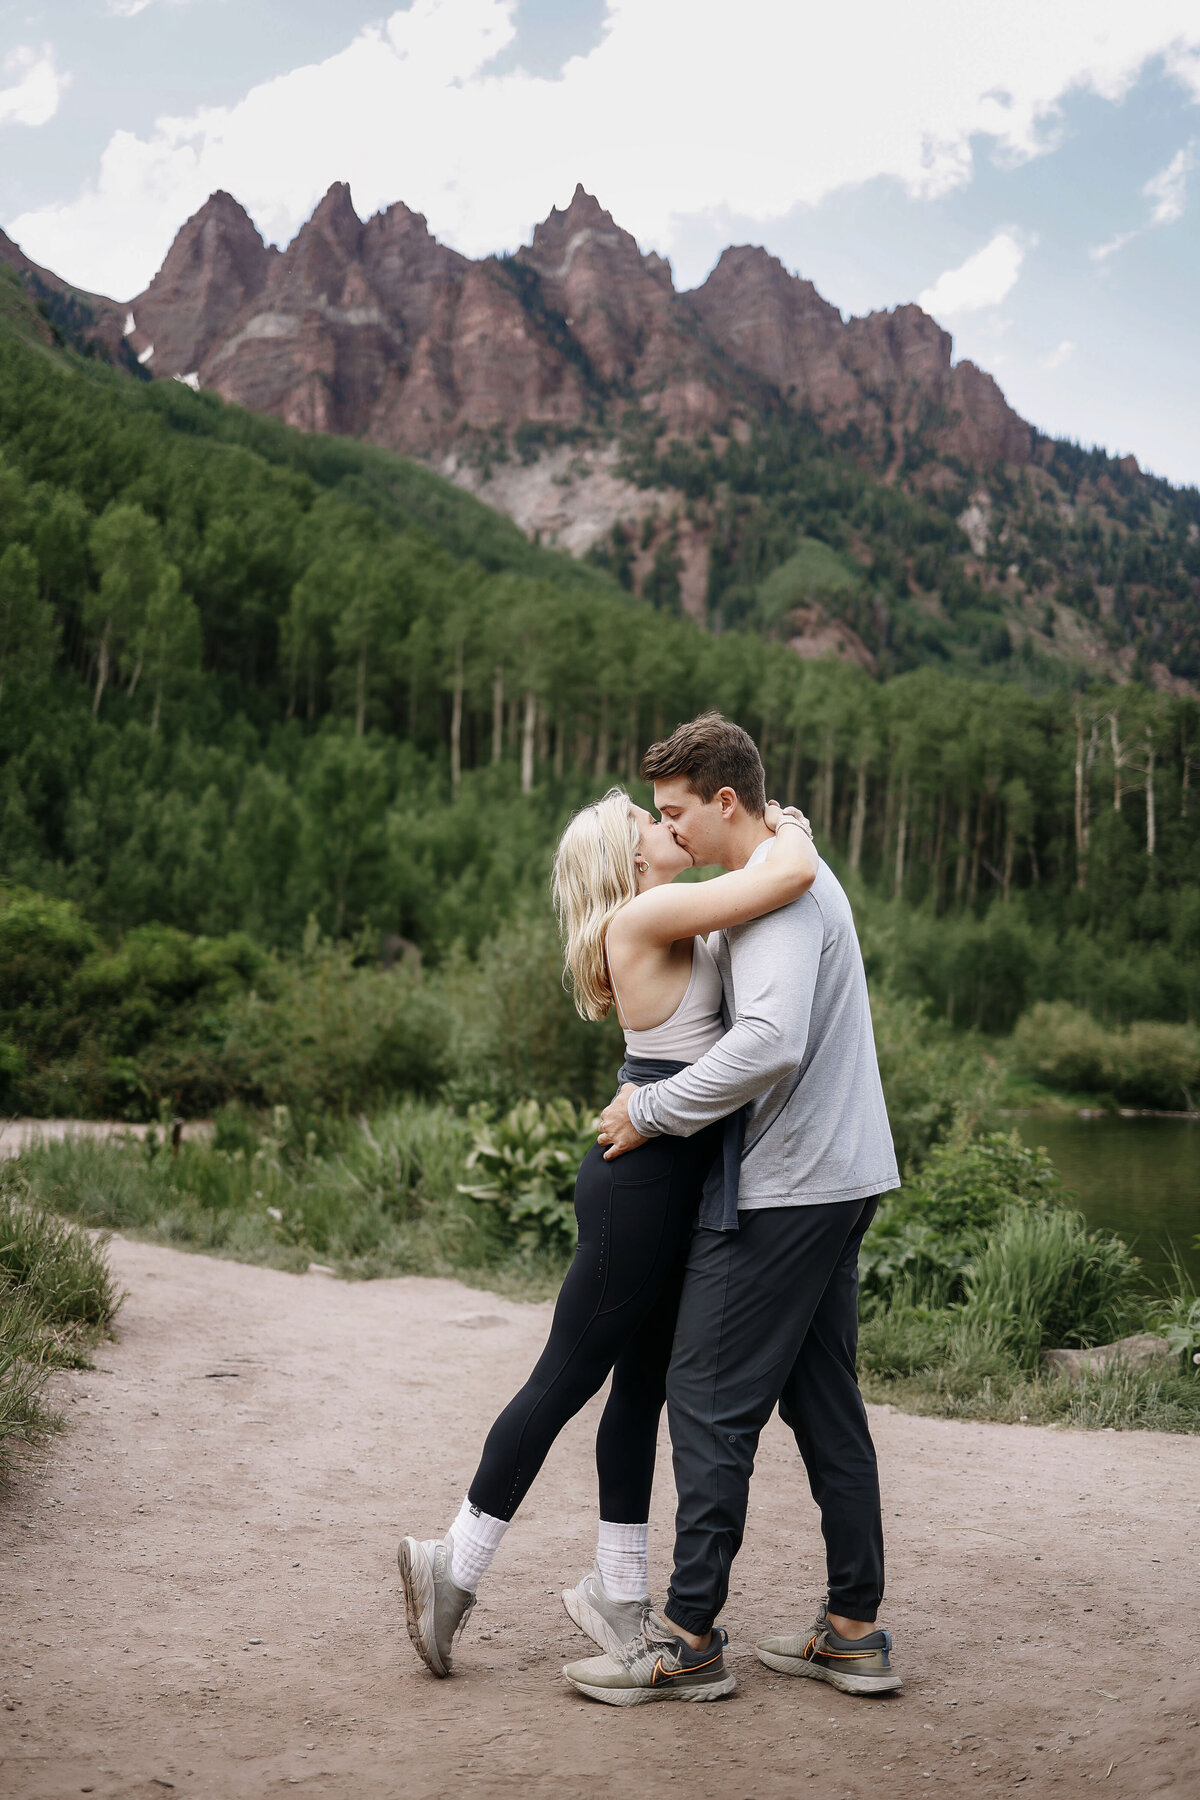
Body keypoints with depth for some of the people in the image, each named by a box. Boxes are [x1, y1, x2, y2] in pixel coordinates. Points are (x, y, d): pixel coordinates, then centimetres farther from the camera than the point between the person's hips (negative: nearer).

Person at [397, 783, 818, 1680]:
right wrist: (790, 830, -4)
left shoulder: (673, 930, 14)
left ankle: (617, 1590, 24)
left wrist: (775, 837, 16)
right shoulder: (646, 915, -15)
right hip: (645, 1176, -10)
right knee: (568, 1376, 0)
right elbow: (790, 876, -23)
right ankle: (457, 1566, 13)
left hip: (670, 1178, 10)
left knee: (645, 1383, 14)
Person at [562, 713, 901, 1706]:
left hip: (784, 1193, -10)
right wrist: (659, 1094, 17)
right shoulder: (805, 878, 18)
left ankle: (689, 1636, 5)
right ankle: (854, 1630, 20)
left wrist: (651, 1112, -18)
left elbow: (769, 1042, -28)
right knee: (825, 1401, 13)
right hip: (837, 1177, 10)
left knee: (711, 1400, -3)